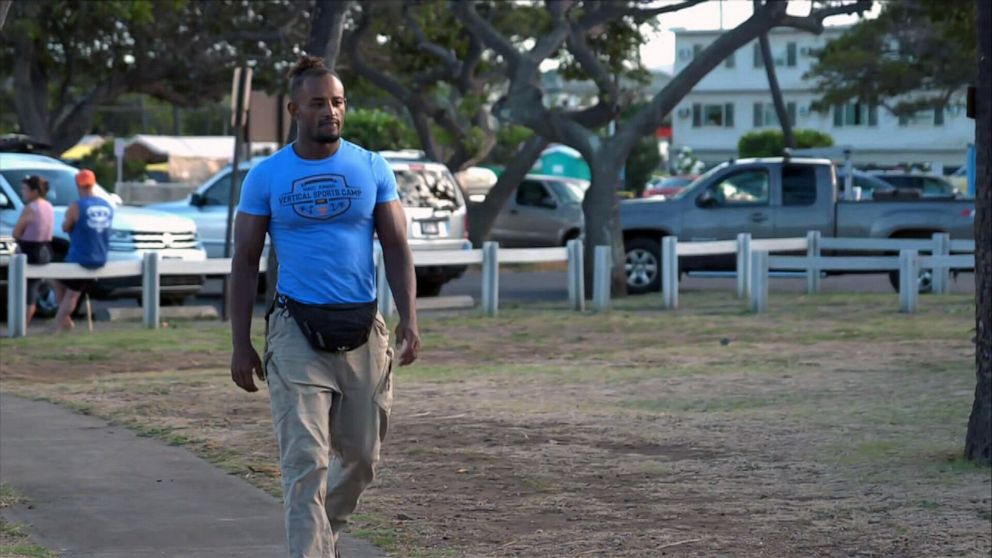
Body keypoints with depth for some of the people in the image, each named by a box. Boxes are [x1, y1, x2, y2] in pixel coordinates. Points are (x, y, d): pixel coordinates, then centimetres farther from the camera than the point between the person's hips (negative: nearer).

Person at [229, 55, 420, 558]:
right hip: (297, 332, -3)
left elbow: (396, 249, 4)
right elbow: (245, 261, 3)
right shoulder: (266, 176, 0)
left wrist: (409, 321, -8)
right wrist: (240, 345, -3)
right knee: (305, 463, -11)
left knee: (359, 458, 12)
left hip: (364, 332, 3)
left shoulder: (372, 169, 5)